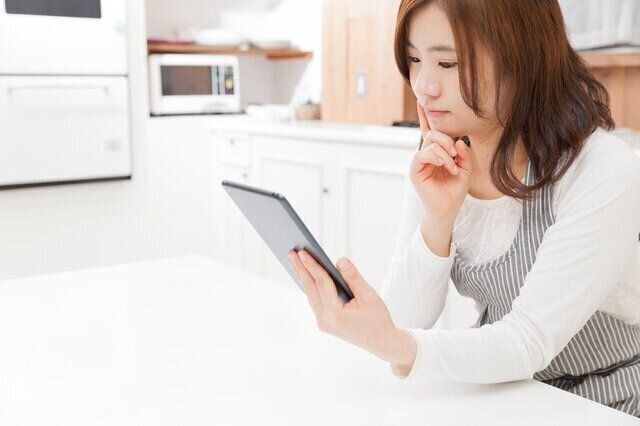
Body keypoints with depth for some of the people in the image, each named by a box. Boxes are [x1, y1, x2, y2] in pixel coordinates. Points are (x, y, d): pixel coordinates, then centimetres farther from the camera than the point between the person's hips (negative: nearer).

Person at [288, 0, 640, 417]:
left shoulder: (604, 172, -21)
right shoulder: (440, 167, -5)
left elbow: (532, 340, -25)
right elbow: (405, 318, -9)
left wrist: (397, 348, -41)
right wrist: (438, 218, -25)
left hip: (606, 399, -3)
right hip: (496, 386, 3)